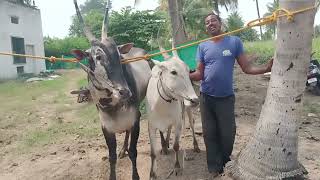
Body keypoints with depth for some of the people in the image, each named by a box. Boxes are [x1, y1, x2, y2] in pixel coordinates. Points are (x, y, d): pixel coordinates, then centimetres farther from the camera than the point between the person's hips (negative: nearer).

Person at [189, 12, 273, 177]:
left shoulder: (234, 41, -2)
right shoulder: (203, 46, 3)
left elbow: (247, 68, -4)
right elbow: (199, 74, 0)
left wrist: (266, 68, -20)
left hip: (226, 97, -1)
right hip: (206, 97, 2)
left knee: (227, 134, 8)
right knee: (209, 133, 10)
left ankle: (225, 163, 36)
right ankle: (214, 168, 27)